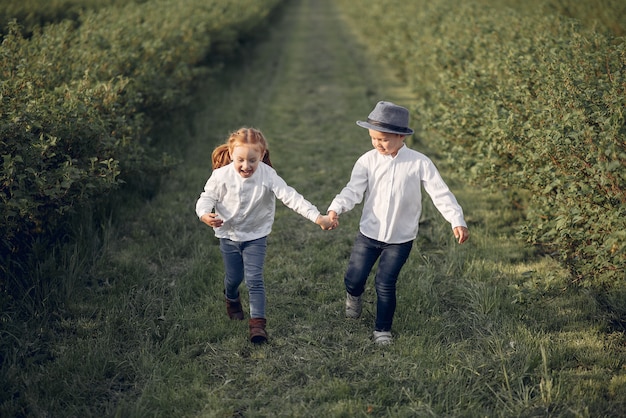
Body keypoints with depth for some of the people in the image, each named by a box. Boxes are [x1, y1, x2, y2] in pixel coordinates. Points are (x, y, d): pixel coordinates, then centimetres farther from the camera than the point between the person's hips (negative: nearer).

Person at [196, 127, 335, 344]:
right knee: (233, 277, 18)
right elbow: (207, 198, -10)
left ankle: (258, 322, 0)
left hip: (255, 237, -1)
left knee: (254, 279, -9)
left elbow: (291, 197, -26)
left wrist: (318, 217, -35)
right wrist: (205, 215, -34)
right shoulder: (221, 176, -19)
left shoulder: (267, 176, -22)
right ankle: (232, 299, 52)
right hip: (228, 235, 2)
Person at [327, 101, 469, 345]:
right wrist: (335, 209, -32)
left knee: (385, 284, -3)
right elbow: (353, 190, -14)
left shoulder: (419, 163, -11)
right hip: (368, 234, 2)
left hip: (400, 239, -2)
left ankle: (383, 329, 20)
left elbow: (440, 193, -12)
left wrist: (457, 220, -22)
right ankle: (354, 295, 45)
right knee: (354, 279, 6)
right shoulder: (367, 161, -7)